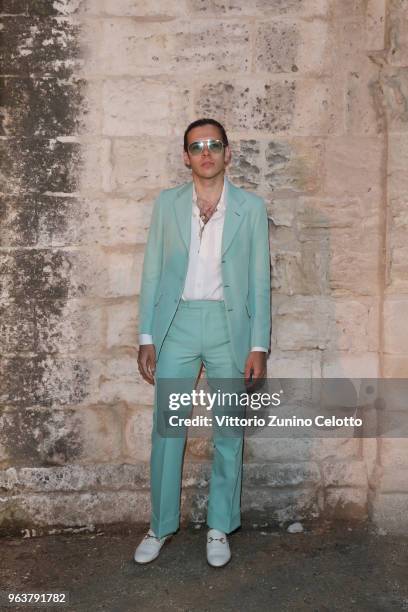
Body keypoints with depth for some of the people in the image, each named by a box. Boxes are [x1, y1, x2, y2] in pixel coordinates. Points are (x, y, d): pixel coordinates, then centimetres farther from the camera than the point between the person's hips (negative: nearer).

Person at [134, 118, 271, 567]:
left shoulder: (251, 208, 2)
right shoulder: (166, 204, 5)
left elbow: (259, 280, 1)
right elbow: (152, 273, 5)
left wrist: (259, 346, -4)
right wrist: (146, 337, 0)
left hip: (230, 325, 0)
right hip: (177, 323, 1)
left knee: (229, 431, 8)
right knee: (166, 428, 5)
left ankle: (220, 527, 26)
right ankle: (161, 526, 23)